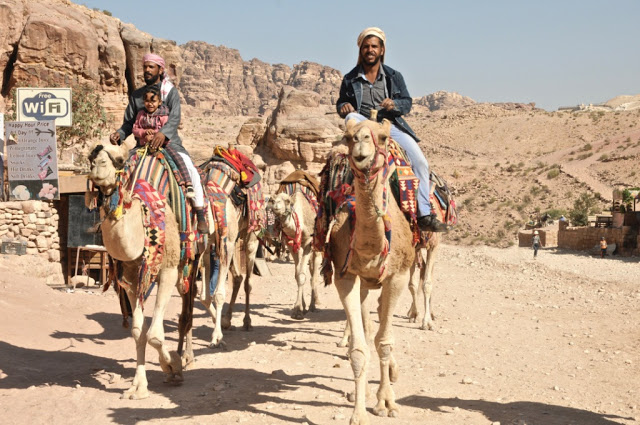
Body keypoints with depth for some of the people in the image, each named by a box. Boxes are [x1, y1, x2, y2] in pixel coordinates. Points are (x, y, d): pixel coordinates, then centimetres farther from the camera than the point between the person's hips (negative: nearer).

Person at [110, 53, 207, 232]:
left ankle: (201, 216, -22)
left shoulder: (171, 92, 1)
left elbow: (175, 118, -14)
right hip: (143, 145, 4)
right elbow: (129, 122, 10)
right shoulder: (136, 95, 12)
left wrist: (163, 133, -35)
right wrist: (119, 134, -13)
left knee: (190, 169, -28)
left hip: (169, 142, -4)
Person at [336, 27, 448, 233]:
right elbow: (341, 103, 17)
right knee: (352, 118, -36)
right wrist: (343, 107, -8)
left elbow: (407, 103, 9)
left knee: (420, 161, -16)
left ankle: (424, 215, -13)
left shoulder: (394, 76, 12)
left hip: (391, 125, 1)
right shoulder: (350, 79, 11)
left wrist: (394, 104, -14)